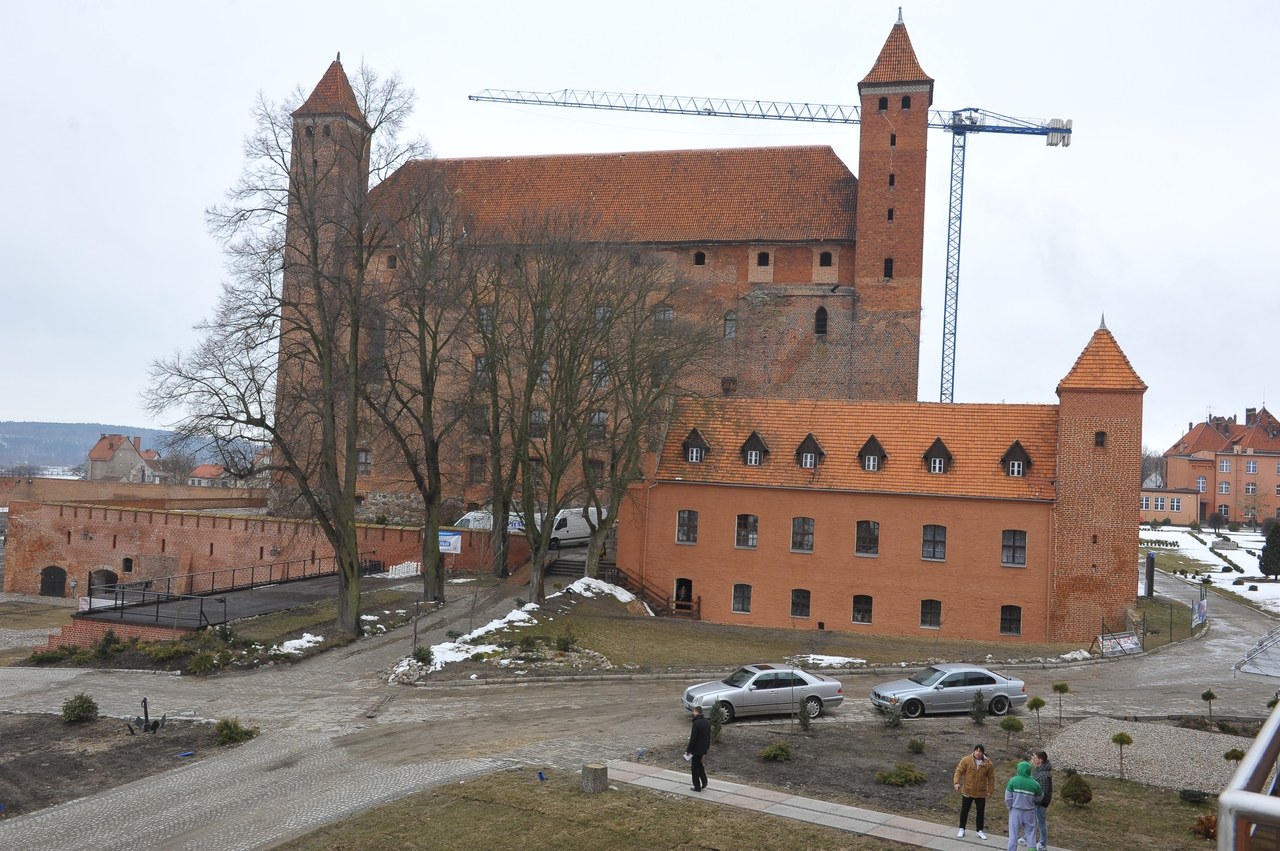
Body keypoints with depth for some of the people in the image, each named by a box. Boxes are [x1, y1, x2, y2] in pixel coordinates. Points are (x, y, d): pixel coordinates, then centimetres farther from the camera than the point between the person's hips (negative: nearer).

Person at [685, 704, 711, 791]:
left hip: (696, 749, -8)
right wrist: (707, 747, 21)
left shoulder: (696, 723, -23)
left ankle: (697, 787, 12)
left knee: (695, 768, 6)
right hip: (703, 748, 8)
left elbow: (693, 738, -21)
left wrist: (688, 750, -13)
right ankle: (704, 782, 18)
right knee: (699, 764, 25)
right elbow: (709, 736, 11)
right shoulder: (707, 722, 3)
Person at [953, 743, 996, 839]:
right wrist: (956, 782, -23)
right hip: (967, 791, -1)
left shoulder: (988, 763, -6)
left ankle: (980, 831, 25)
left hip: (981, 793, 1)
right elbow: (959, 771, -9)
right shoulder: (966, 760, -10)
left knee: (981, 812, 10)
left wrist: (990, 791, 0)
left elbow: (991, 778, 2)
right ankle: (962, 829, 24)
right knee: (964, 810, 9)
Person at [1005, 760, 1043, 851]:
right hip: (1029, 812, 0)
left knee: (1014, 834, 10)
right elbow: (1038, 799, 3)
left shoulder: (1013, 780, -13)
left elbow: (1008, 798, -9)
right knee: (1030, 833, 13)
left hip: (1015, 811, 0)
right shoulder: (1034, 784, -11)